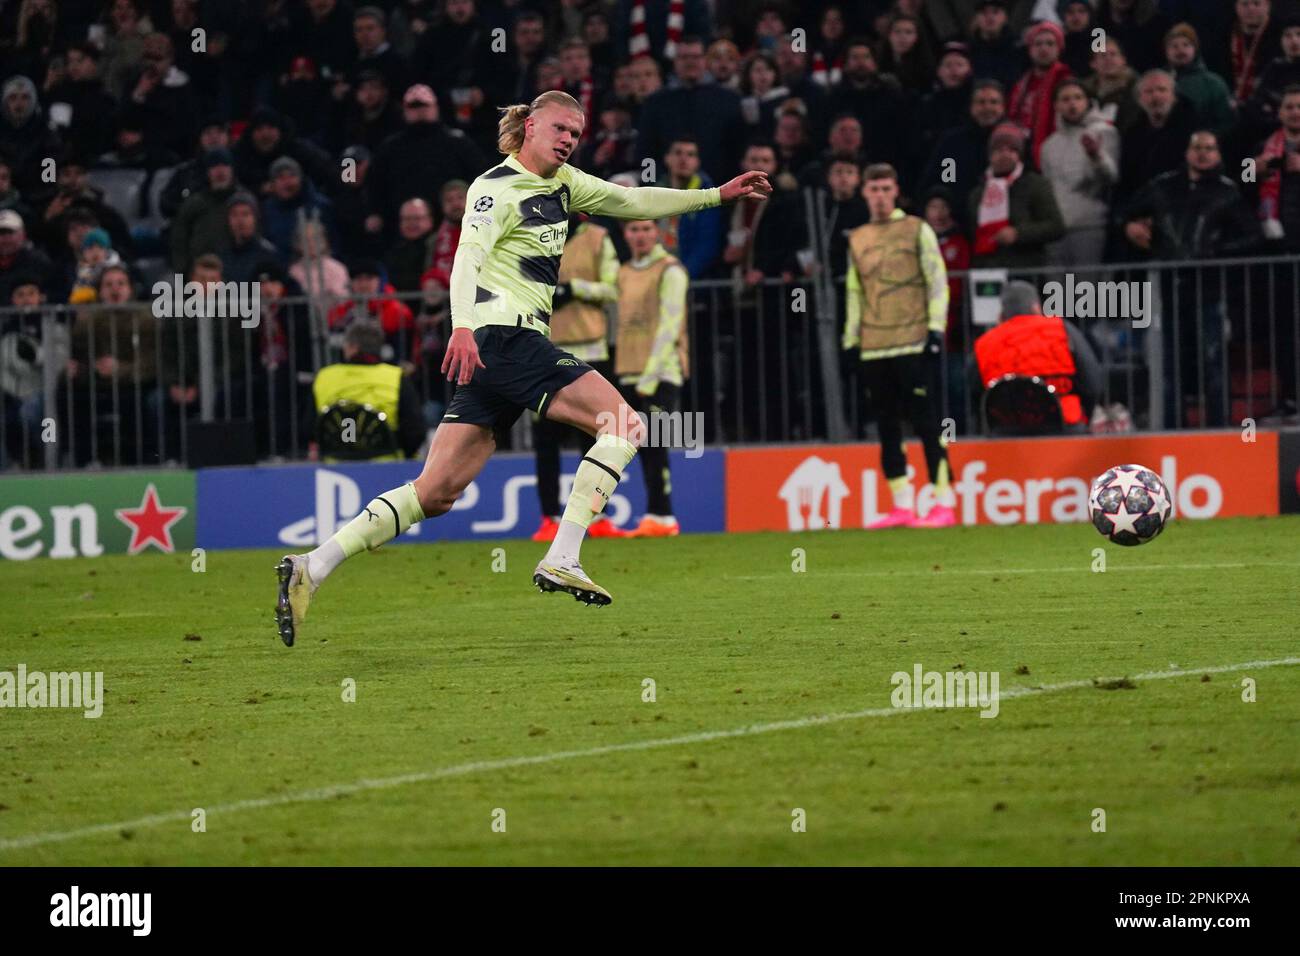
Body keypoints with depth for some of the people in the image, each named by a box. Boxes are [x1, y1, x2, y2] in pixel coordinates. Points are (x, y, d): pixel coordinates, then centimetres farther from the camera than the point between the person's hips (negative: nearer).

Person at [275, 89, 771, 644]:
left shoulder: (562, 183, 21)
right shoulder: (498, 188, -6)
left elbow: (633, 202, 32)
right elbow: (468, 256, -20)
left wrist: (716, 196, 30)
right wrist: (463, 327, -36)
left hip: (517, 345, 9)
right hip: (502, 337, -9)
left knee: (436, 494, 0)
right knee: (623, 425, -12)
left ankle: (309, 571, -6)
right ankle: (560, 561, -17)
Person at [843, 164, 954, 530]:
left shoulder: (917, 231, 2)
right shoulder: (858, 239, 16)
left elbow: (938, 280, -1)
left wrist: (936, 328, -10)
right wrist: (851, 341, 14)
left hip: (913, 344, -5)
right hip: (874, 347, 5)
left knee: (925, 421, -8)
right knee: (887, 426, 5)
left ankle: (944, 504, -8)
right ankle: (902, 506, 9)